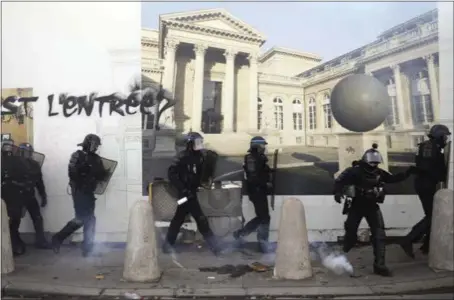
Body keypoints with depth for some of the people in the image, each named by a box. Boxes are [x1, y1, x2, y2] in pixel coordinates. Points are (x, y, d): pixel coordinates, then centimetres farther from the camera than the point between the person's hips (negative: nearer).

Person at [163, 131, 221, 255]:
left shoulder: (199, 156, 6)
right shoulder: (183, 156, -17)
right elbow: (171, 173, -20)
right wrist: (183, 189, -22)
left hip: (191, 192, 8)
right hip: (185, 192, -8)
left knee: (179, 218, 17)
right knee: (201, 219, -8)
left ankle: (168, 244, 30)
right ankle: (214, 246, 0)